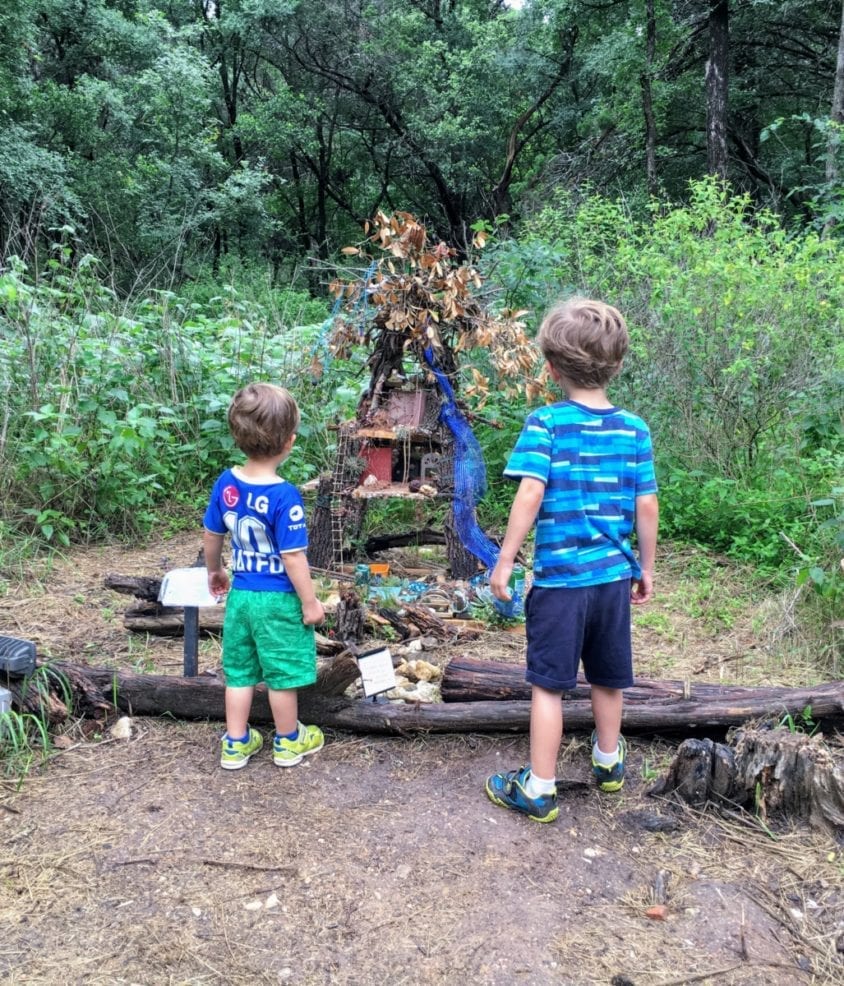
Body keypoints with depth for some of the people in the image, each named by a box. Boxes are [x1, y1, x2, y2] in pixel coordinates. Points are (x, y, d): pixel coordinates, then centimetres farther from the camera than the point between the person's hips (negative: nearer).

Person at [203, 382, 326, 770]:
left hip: (241, 594, 6)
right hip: (278, 600, -5)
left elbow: (211, 535, 6)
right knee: (282, 673, 13)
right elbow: (292, 557, -22)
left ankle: (236, 744, 30)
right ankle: (288, 742, 31)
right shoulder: (284, 496, -25)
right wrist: (311, 603, -10)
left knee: (239, 670, 17)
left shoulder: (226, 483, -6)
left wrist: (214, 571, 24)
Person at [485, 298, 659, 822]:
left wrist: (505, 561, -13)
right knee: (607, 676, 22)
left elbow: (531, 492, -20)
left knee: (549, 684, 7)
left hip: (559, 577, -4)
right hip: (614, 575, 4)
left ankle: (540, 789, 17)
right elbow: (647, 506, 1)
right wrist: (647, 568, 14)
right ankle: (609, 760, 43)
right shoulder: (635, 429, -1)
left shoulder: (545, 423, -12)